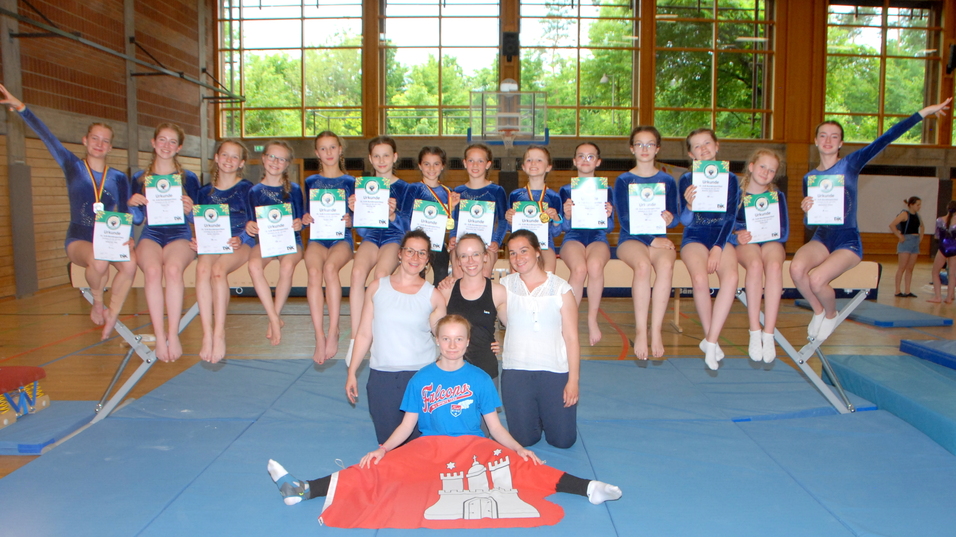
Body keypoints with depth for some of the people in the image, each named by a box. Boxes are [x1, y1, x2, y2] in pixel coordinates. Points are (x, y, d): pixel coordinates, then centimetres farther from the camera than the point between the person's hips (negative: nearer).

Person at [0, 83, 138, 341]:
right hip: (78, 240, -2)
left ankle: (111, 316, -11)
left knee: (130, 264, -32)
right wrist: (21, 109, -16)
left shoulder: (119, 178, 8)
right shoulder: (73, 167, 4)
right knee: (99, 262, -37)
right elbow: (47, 137, -6)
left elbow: (125, 215, 7)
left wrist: (126, 239, -11)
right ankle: (97, 303, -4)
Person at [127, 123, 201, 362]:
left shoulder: (189, 178, 12)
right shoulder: (140, 179, 16)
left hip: (180, 234, -1)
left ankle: (173, 334, -29)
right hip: (150, 234, 1)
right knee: (152, 269, -34)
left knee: (173, 268, -35)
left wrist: (189, 211, -12)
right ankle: (159, 336, -30)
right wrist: (132, 205, -3)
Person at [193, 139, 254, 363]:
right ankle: (207, 334, -35)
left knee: (218, 269, -34)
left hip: (240, 243, -3)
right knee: (202, 267, -32)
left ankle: (219, 334, -30)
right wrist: (197, 241, -3)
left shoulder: (246, 188, 9)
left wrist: (240, 239, -16)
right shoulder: (205, 192, 21)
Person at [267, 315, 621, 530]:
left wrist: (519, 448, -10)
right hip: (427, 448, 1)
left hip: (474, 447, 0)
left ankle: (588, 488, -41)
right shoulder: (421, 380, 9)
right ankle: (303, 489, -33)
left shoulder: (480, 379, 7)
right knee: (380, 469, -23)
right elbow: (407, 426, 8)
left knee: (519, 466, -27)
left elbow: (495, 427, 6)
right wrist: (383, 449, -8)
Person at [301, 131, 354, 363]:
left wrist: (350, 221, -11)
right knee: (314, 271, -32)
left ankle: (333, 333, -30)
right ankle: (319, 336, -32)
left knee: (330, 268, -35)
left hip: (342, 236, -1)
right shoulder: (311, 182, 18)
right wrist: (305, 220, -4)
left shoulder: (349, 181, 13)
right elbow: (308, 214, 18)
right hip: (317, 236, 2)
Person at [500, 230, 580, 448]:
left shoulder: (560, 288, -3)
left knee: (563, 440, 4)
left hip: (555, 372, -1)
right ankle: (534, 415, 38)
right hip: (515, 372, 1)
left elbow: (571, 338, -3)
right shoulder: (504, 286, 3)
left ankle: (547, 414, 35)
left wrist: (574, 380, -7)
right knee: (523, 440, 7)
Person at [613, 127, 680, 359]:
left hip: (659, 238, 2)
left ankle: (656, 331, -31)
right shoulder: (623, 181, 7)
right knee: (642, 266, -36)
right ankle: (640, 331, -30)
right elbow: (625, 220, -2)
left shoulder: (667, 181, 14)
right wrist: (651, 240, -13)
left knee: (666, 265, -34)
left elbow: (674, 216, 7)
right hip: (631, 238, -2)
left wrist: (670, 218, -18)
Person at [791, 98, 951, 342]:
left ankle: (831, 315, 6)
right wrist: (807, 210, -12)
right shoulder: (809, 178, 8)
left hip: (848, 241, -3)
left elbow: (885, 139, -10)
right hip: (821, 238, 3)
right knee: (796, 268, -31)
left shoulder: (851, 163, 0)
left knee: (817, 279, -29)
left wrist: (923, 112, -16)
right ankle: (818, 311, -2)